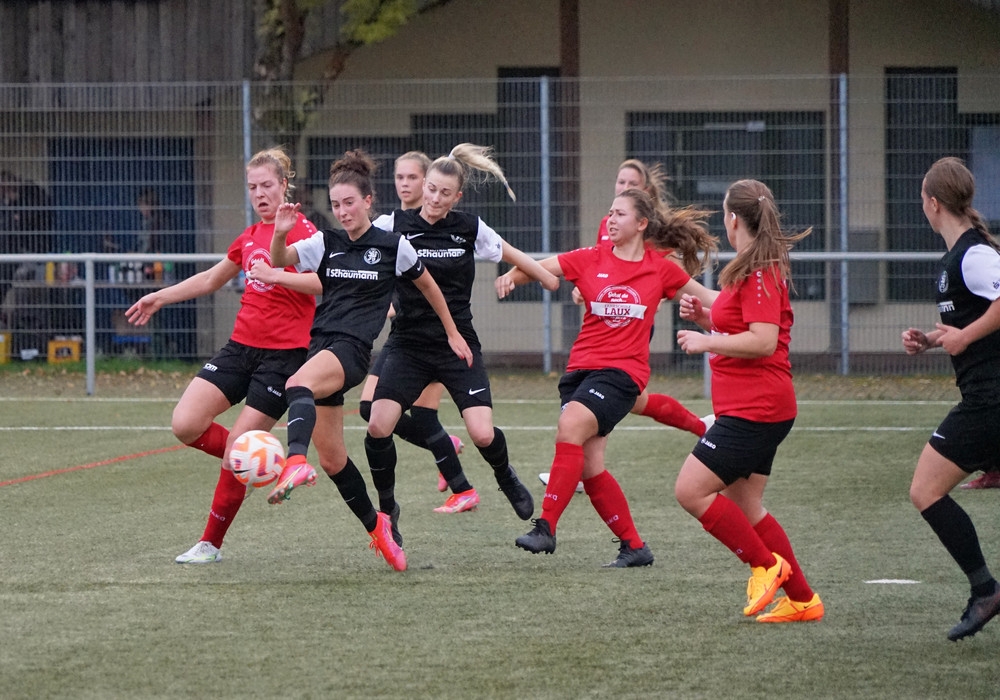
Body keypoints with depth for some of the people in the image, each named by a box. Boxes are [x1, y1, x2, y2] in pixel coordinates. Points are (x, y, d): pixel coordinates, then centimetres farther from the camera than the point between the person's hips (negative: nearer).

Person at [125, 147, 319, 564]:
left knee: (236, 448, -8)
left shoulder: (299, 230, -7)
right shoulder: (250, 237, 16)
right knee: (185, 425, -9)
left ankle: (211, 544, 3)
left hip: (284, 353, -7)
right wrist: (161, 297, 31)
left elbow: (326, 282, -23)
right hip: (241, 346, 7)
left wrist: (276, 275, -33)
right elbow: (211, 280, 31)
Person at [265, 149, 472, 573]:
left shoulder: (393, 247, 2)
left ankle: (296, 463, -61)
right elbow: (280, 261, -5)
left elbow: (427, 286, 18)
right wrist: (280, 234, -27)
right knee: (331, 459, 7)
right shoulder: (325, 244, 10)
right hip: (321, 345, 5)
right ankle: (377, 526, 26)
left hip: (353, 350, -5)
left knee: (298, 385, -38)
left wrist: (452, 333, 25)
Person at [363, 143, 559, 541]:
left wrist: (556, 284, 19)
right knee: (378, 425, -16)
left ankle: (505, 477, 23)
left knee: (483, 434, -13)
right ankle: (386, 509, 6)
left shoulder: (470, 229, 0)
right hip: (408, 345, 0)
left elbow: (513, 257, 16)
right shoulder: (396, 225, -3)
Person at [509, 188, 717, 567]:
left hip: (622, 372, -4)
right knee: (590, 467, -2)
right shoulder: (591, 259, 7)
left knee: (570, 426, -27)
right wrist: (513, 275, -21)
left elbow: (705, 297, 18)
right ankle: (634, 546, 12)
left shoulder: (660, 269, 4)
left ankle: (546, 528, -29)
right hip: (581, 367, 4)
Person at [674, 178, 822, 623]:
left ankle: (766, 565, -3)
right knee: (743, 507, 11)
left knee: (691, 491, -10)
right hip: (755, 407, 11)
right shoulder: (761, 270, 17)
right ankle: (801, 599, 13)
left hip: (754, 409, -11)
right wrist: (706, 317, 12)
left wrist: (706, 341, -15)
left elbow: (763, 341, -25)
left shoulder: (759, 274, -15)